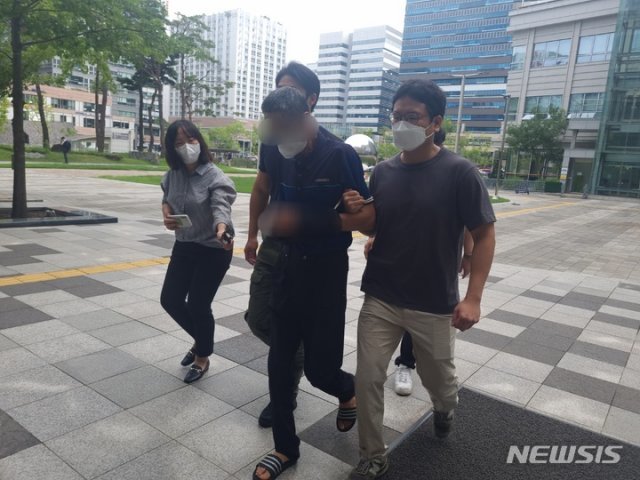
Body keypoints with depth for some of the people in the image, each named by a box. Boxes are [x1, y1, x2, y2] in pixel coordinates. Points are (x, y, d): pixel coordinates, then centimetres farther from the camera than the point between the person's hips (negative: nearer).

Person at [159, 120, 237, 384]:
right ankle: (200, 339, 37)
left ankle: (203, 357, 26)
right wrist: (166, 215, -5)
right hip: (184, 246, 7)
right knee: (170, 299, 10)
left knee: (198, 305, -1)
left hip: (213, 251, -6)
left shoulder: (216, 178, -20)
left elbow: (221, 208, -34)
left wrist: (222, 231, -57)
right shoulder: (172, 175, 0)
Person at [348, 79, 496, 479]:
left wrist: (473, 298, -14)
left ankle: (446, 407, 54)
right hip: (380, 299, 3)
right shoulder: (383, 172, 1)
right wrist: (357, 212, -10)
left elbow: (485, 236, -7)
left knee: (438, 379, 16)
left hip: (434, 305, -2)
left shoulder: (459, 172, -12)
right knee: (368, 379, 0)